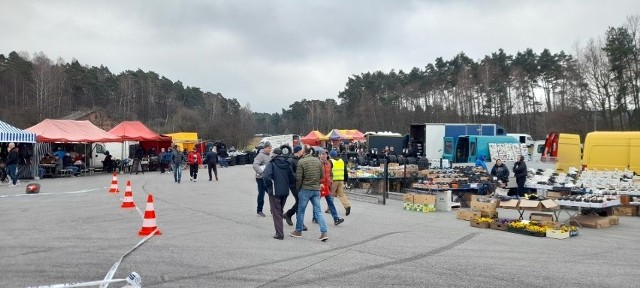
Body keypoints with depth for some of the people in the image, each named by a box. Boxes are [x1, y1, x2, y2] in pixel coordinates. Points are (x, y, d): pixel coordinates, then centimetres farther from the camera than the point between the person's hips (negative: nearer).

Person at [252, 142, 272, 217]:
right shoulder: (261, 155, -15)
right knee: (261, 194, 2)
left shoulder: (268, 155, 12)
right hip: (261, 178, -8)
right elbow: (255, 165, -26)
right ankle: (259, 211, 14)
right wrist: (261, 172, -31)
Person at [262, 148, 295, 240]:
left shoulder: (271, 164, -10)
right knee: (280, 211, 19)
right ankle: (279, 232, 23)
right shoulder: (287, 164, 6)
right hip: (285, 192, 5)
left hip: (274, 192, -5)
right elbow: (292, 178, 5)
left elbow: (266, 176, -24)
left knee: (276, 213, 2)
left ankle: (279, 234, -1)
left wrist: (268, 187, -8)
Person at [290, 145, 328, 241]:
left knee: (301, 211, 10)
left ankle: (298, 231, 22)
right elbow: (322, 175, 11)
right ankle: (324, 233, -2)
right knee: (318, 211, 5)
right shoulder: (317, 161, 5)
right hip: (316, 190, 5)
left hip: (305, 189, -4)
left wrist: (297, 189, 0)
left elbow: (298, 178, -12)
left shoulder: (301, 161, -11)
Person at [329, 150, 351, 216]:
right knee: (341, 194, 7)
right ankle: (347, 206, -11)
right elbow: (345, 172, 17)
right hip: (341, 180, 5)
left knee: (331, 194, 6)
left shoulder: (331, 162, -6)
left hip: (333, 180, -5)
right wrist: (346, 179, 23)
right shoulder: (342, 161, 14)